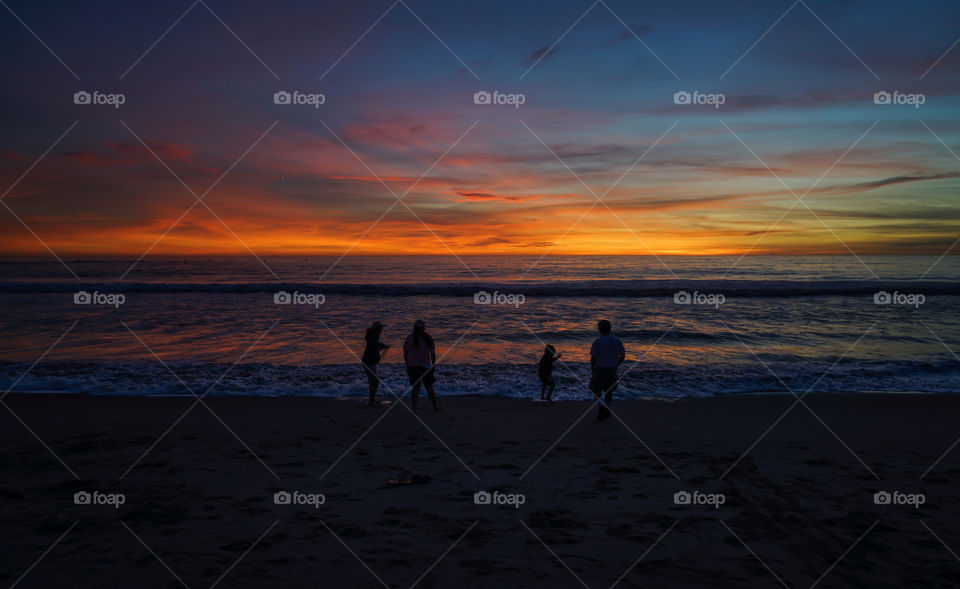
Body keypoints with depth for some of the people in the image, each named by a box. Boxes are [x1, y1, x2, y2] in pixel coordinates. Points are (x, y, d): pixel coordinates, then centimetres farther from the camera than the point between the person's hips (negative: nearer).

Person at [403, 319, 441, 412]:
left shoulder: (409, 338, 2)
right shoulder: (427, 338, -5)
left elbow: (405, 353, 5)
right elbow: (433, 353, -4)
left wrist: (407, 366, 14)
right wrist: (433, 365, 8)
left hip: (412, 366, 2)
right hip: (425, 366, -2)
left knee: (415, 387, 8)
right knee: (429, 387, 10)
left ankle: (413, 408, 1)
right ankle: (435, 406, 20)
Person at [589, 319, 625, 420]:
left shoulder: (597, 341, -17)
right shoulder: (617, 341, -4)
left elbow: (593, 357, -16)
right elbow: (622, 356, 2)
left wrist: (592, 369, 0)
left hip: (600, 369, -4)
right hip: (612, 370, 4)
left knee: (596, 390, 12)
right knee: (608, 390, 20)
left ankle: (602, 408, -9)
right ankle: (607, 412, 27)